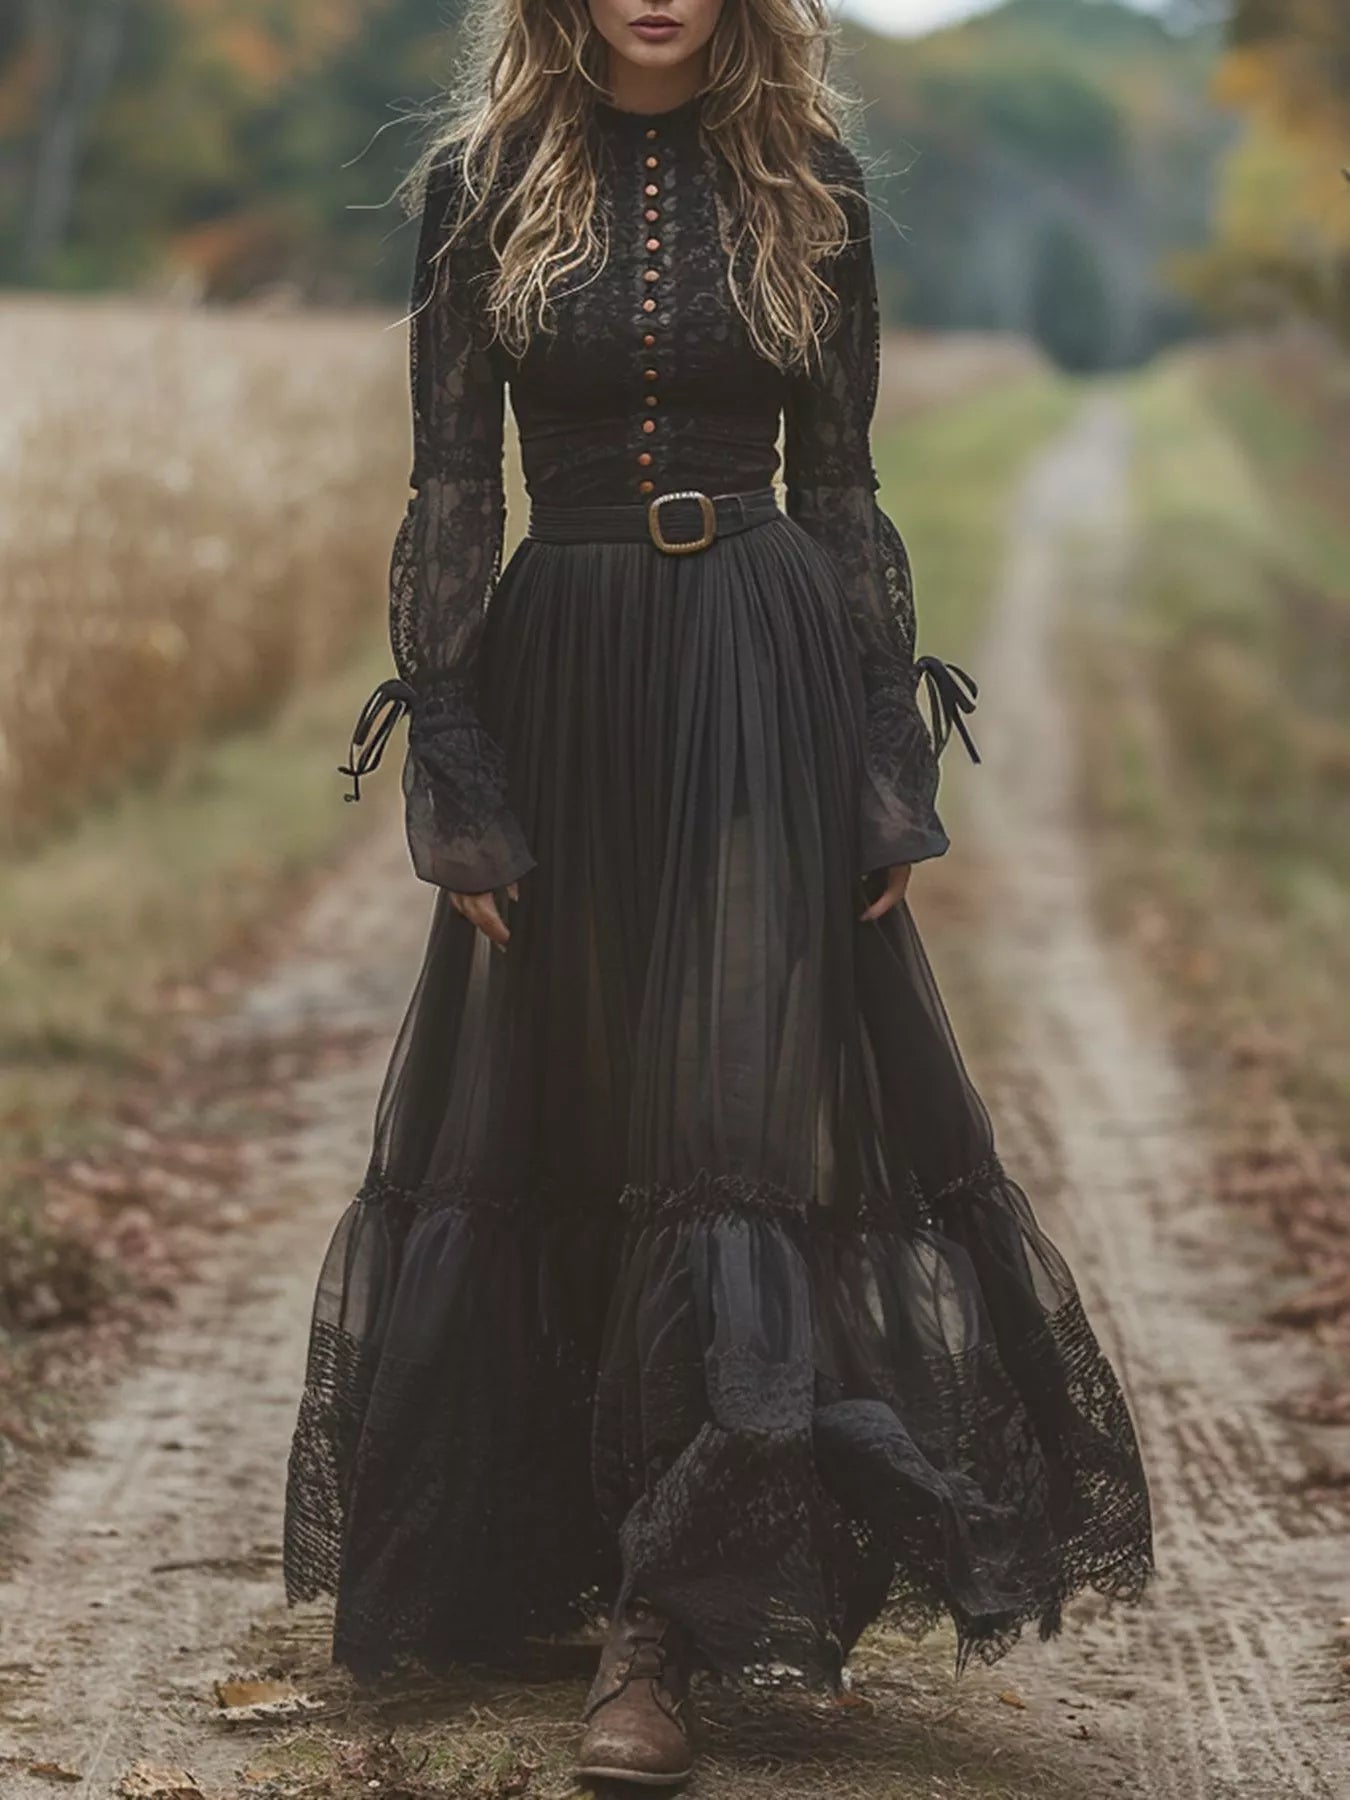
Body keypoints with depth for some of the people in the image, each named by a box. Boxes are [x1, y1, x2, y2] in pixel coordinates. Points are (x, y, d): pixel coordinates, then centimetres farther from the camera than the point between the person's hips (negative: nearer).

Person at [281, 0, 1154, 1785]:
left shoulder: (807, 183, 5)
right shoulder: (483, 180, 2)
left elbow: (842, 485, 8)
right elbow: (450, 493, 0)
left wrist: (892, 759, 2)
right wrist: (454, 772, -6)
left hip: (767, 695, 0)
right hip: (563, 684, 1)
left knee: (741, 1122, -7)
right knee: (544, 1139, 10)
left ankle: (661, 1628, -3)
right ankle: (519, 1557, 28)